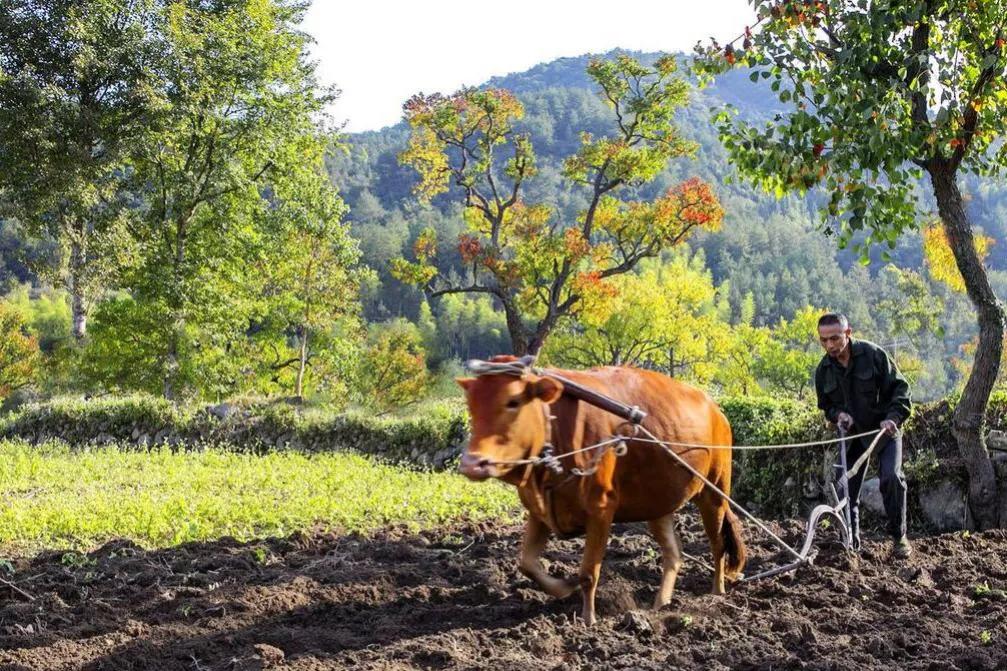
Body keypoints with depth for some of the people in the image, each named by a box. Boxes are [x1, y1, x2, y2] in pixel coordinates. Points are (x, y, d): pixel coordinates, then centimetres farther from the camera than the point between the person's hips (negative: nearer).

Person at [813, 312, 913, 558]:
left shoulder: (872, 354, -14)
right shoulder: (823, 370, -2)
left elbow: (900, 387, -9)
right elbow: (827, 405, 13)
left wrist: (893, 417, -23)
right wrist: (838, 414, -10)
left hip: (883, 429, -4)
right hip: (852, 434, 4)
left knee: (891, 477, -20)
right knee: (846, 487, -2)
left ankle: (899, 536, -5)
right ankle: (851, 542, 11)